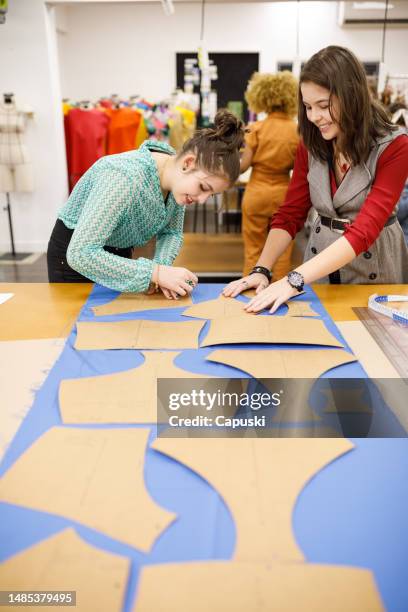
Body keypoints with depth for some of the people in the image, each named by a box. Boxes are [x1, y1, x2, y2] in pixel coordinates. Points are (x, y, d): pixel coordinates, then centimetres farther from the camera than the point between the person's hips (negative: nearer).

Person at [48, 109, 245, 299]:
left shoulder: (178, 177, -15)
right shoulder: (125, 177, -36)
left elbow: (171, 232, -2)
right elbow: (80, 253, -40)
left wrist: (162, 266, -23)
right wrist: (155, 272, -40)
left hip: (120, 253, 6)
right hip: (74, 256, -6)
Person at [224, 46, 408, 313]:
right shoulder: (310, 144, -3)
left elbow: (365, 230, -27)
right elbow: (290, 214, -3)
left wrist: (295, 280, -35)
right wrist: (262, 270, -19)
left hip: (374, 267, -4)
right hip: (321, 261, 4)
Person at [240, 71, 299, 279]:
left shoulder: (257, 128, -10)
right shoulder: (297, 131, -6)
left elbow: (243, 166, -10)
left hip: (257, 193, -1)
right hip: (283, 194, 1)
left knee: (253, 248, 10)